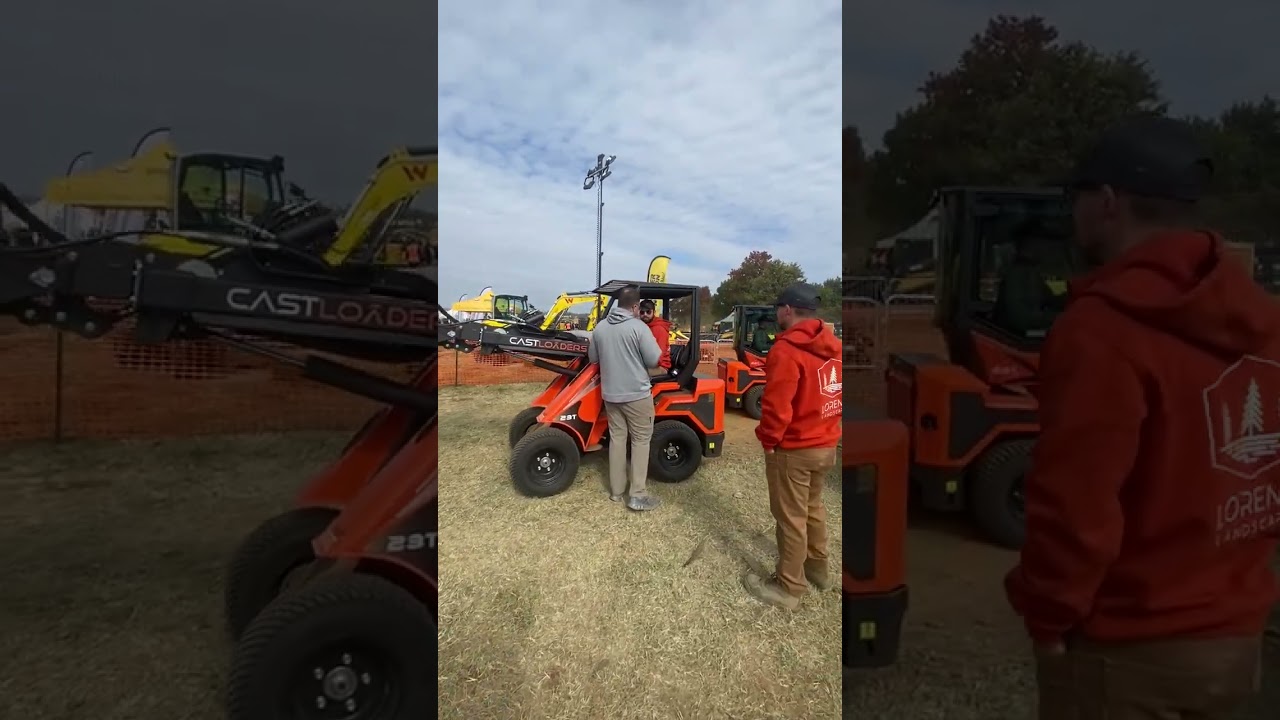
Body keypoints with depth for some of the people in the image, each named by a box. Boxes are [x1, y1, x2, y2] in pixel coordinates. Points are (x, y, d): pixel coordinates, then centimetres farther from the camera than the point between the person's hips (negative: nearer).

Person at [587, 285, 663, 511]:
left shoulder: (600, 328, 3)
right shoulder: (638, 327, -15)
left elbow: (592, 359, 14)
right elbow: (654, 360, -13)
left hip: (610, 394, 5)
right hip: (637, 394, -5)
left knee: (617, 439, 14)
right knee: (641, 441, 3)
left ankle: (616, 490, 19)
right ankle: (637, 495, 1)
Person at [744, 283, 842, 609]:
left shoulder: (787, 350, -23)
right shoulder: (833, 347, 5)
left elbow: (777, 406, -25)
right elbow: (839, 397, 12)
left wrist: (768, 440, -10)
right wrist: (827, 430, 17)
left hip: (793, 449, -8)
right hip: (826, 444, 8)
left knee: (790, 517, 5)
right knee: (812, 506, 25)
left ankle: (789, 587, 19)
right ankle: (818, 568, 40)